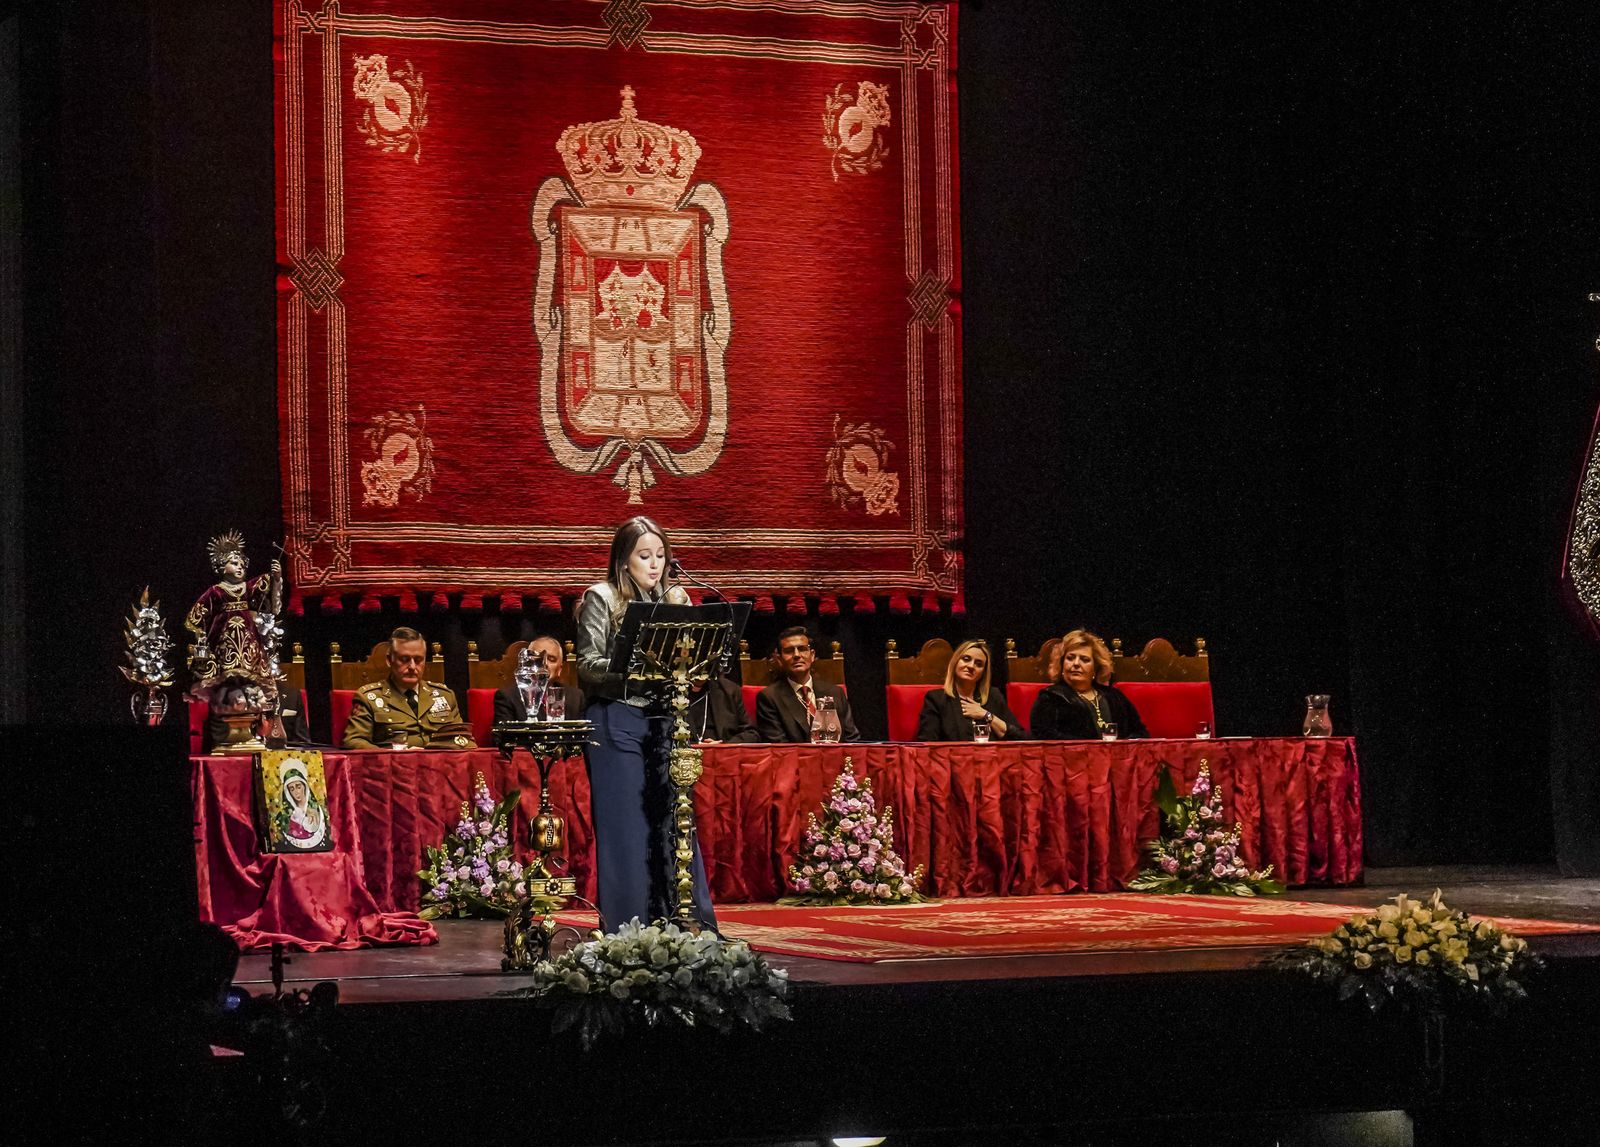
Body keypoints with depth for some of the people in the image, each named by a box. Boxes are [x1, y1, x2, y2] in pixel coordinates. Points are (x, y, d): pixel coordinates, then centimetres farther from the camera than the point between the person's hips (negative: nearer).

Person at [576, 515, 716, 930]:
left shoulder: (675, 598, 13)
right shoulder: (602, 599, -2)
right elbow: (587, 667, -8)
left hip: (663, 721, 4)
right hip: (617, 722, -4)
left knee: (673, 823, 3)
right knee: (624, 829, -3)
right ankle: (625, 937, 2)